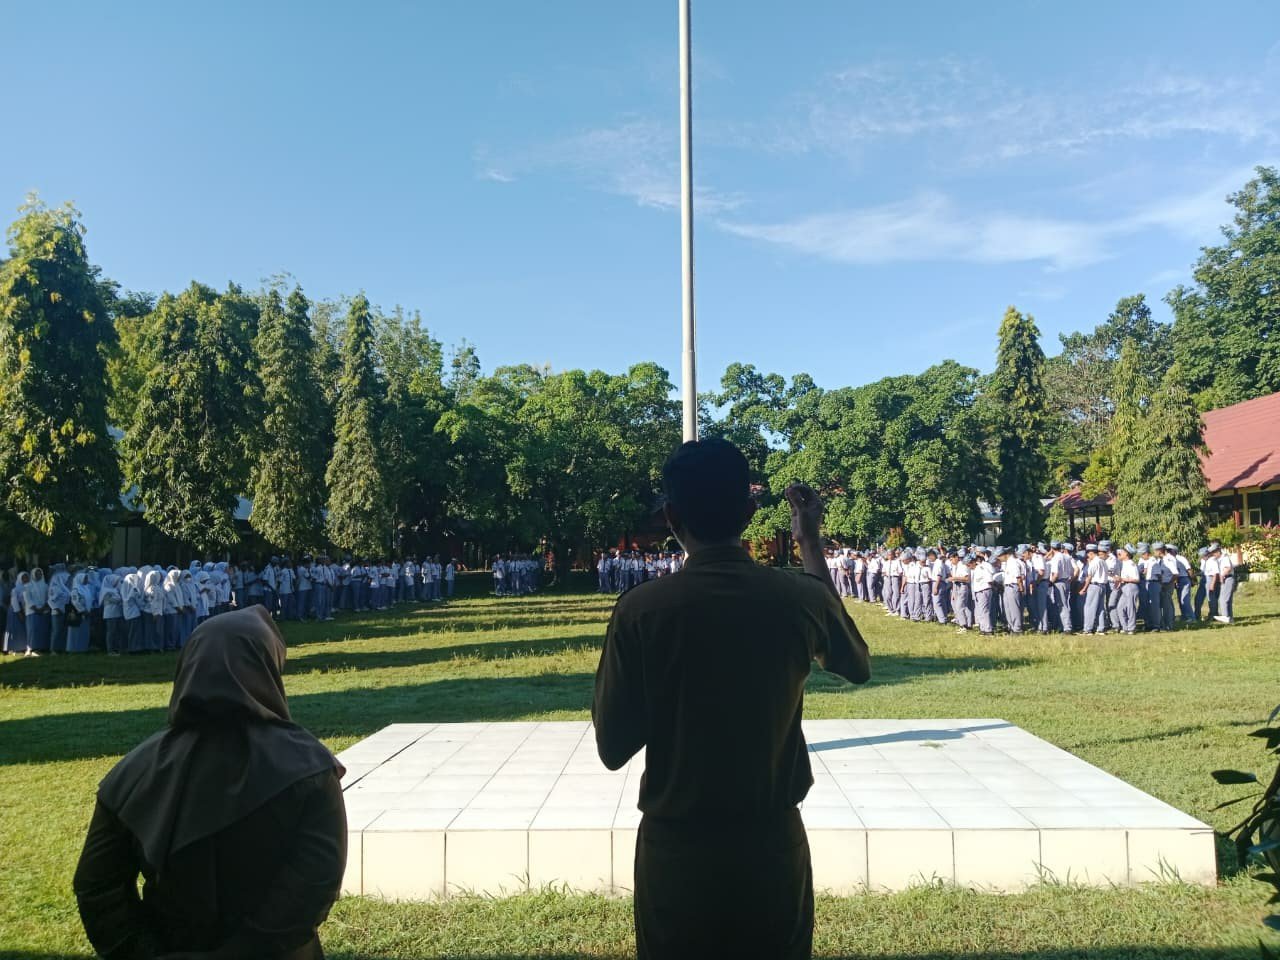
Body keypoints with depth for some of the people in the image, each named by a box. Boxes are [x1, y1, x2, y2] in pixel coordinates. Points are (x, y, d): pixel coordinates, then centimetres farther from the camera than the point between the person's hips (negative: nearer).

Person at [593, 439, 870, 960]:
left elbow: (613, 748, -8)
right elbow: (857, 665, 13)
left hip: (674, 851, -1)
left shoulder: (641, 609, -16)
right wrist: (811, 545, 14)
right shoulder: (800, 598, -10)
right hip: (774, 846, 2)